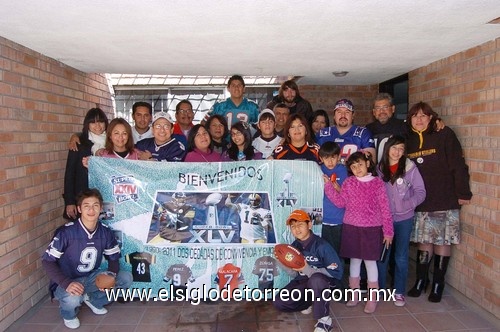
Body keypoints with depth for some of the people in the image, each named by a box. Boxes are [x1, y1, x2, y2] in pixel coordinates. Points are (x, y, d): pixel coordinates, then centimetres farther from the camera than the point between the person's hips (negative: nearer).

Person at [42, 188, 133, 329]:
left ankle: (94, 299, 12)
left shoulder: (106, 233, -9)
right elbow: (47, 261, -20)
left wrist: (111, 276, -22)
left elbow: (113, 259, 1)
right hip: (66, 282, -4)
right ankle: (68, 314, 2)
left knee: (126, 278, -12)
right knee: (72, 298, -38)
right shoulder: (66, 232, -23)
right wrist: (66, 283, -34)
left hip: (91, 278, 5)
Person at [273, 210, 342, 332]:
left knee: (315, 280, -41)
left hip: (323, 282, -6)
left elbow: (337, 271, -21)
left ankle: (324, 319, -20)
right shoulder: (294, 247, -1)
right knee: (279, 303, -12)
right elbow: (295, 274, 4)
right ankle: (309, 302, 15)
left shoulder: (321, 245, -20)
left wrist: (309, 270, -26)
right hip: (302, 282, 6)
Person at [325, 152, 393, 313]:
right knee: (355, 260, 12)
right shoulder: (348, 183, 4)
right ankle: (355, 294, 26)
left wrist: (388, 231, -3)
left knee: (370, 261, 5)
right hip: (351, 228, 2)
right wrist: (328, 185, -8)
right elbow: (340, 202, -2)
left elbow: (385, 209, -3)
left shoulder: (378, 183, -3)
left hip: (372, 229, -2)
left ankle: (372, 298, 17)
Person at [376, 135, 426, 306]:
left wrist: (406, 205, -21)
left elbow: (420, 193, -8)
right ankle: (379, 289, 28)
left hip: (404, 219, -1)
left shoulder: (410, 167, -9)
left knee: (401, 257, 10)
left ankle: (399, 292, 26)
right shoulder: (379, 169, -2)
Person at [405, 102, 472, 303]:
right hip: (421, 202, 3)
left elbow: (458, 165, -8)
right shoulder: (409, 140, 7)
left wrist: (463, 193, -10)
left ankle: (438, 284, 20)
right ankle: (420, 281, 23)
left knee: (442, 243, 6)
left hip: (445, 201, -3)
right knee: (424, 242, 9)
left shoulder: (444, 135, -6)